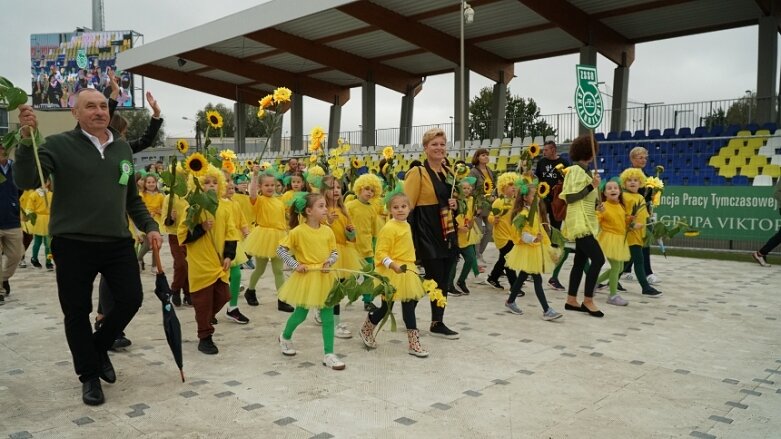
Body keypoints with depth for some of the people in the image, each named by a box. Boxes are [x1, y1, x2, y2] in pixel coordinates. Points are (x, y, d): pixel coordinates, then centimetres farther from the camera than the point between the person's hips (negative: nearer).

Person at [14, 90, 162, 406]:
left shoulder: (124, 148, 10)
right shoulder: (59, 145, -4)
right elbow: (26, 181, -16)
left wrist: (149, 226, 9)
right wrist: (27, 139, -27)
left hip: (118, 242, 4)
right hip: (73, 244, -3)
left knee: (131, 299, 5)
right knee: (77, 312, 6)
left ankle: (98, 348, 33)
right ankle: (89, 375, 25)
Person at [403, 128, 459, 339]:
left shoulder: (449, 172, 13)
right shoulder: (417, 173, -10)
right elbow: (406, 206, -14)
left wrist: (455, 203, 3)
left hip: (448, 234, 7)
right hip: (427, 234, -7)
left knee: (443, 280, 11)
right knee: (434, 279, -5)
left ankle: (438, 323, 21)